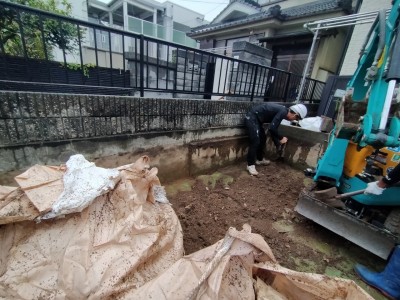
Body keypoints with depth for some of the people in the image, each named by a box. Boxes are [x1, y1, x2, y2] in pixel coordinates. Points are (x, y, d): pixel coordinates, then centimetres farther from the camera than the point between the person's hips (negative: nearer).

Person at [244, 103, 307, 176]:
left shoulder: (282, 111, 11)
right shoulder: (283, 112, -18)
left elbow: (273, 128, 20)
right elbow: (271, 128, -23)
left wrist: (278, 144, 26)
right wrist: (281, 138, -7)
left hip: (256, 119, 10)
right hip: (251, 118, -10)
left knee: (262, 139, 18)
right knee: (255, 142, -12)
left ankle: (259, 159, 33)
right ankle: (250, 165, 0)